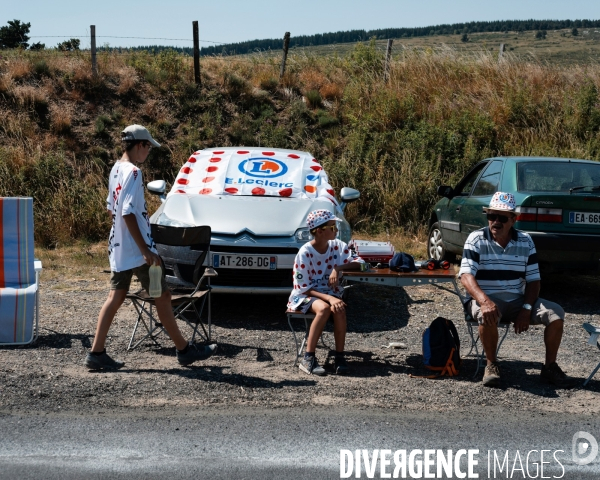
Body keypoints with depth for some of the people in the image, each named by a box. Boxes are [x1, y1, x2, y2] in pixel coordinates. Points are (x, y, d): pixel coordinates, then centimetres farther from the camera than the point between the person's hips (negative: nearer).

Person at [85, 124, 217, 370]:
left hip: (118, 246, 9)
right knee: (162, 296, 2)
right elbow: (128, 213, -24)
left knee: (116, 297, 10)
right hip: (135, 248, -9)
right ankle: (184, 350, 12)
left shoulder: (116, 169, 10)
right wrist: (145, 250, -22)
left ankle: (96, 353, 9)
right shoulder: (133, 172, -18)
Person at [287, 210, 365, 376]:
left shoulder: (338, 246, -1)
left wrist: (338, 268, -21)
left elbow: (359, 263, -3)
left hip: (329, 292, 4)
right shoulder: (305, 253, -15)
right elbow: (303, 288, -15)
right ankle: (308, 359, -29)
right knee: (324, 308, -36)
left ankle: (339, 357, -21)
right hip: (305, 295, -4)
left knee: (339, 309, -30)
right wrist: (329, 298, -28)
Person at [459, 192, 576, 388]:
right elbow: (466, 275, -20)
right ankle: (491, 364, -12)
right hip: (486, 299, -4)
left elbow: (533, 279, 4)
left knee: (556, 313, -16)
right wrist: (484, 301, -38)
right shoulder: (476, 239, -8)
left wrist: (527, 308, -13)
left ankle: (550, 367, 1)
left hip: (517, 301, 4)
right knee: (487, 316, -37)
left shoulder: (525, 241, 3)